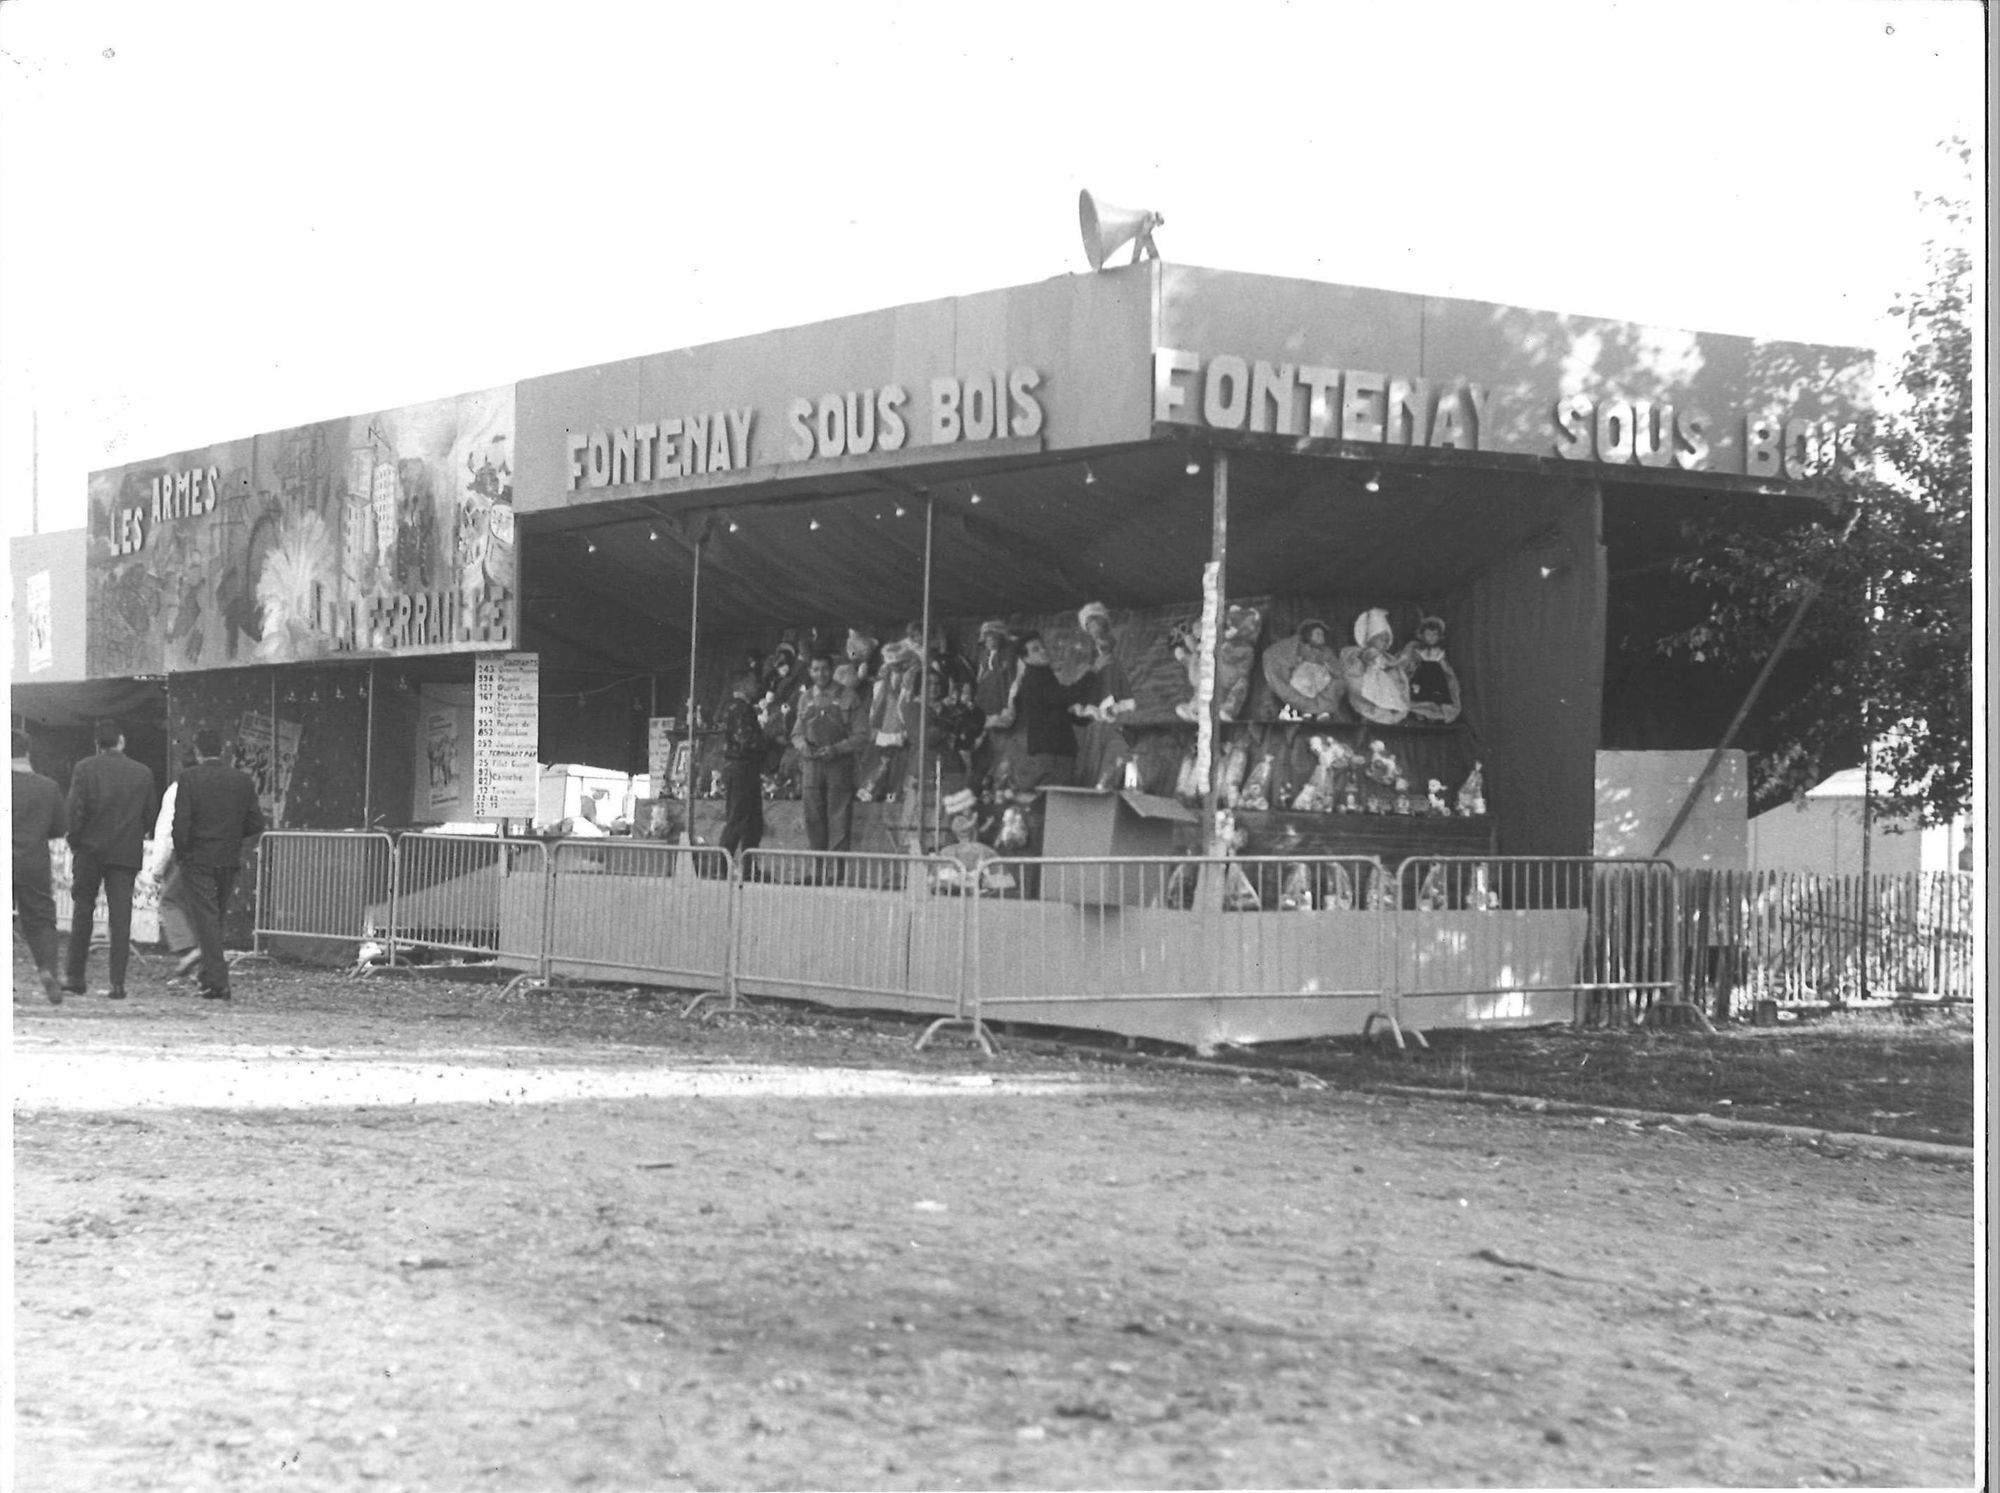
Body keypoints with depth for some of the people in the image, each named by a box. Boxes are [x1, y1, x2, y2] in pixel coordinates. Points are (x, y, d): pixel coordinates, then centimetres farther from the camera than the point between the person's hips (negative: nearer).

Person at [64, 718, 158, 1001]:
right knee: (121, 916, 1)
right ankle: (118, 982, -4)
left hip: (90, 849, -1)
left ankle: (74, 977, 13)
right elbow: (150, 812, 3)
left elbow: (75, 808, -9)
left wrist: (75, 842, 2)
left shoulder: (85, 768, -5)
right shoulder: (143, 773, 1)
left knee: (82, 912, 12)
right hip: (127, 851, 1)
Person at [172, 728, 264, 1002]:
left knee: (206, 919, -3)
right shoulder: (242, 780, 2)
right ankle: (211, 975, 23)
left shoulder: (188, 779, -9)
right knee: (217, 917, 17)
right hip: (230, 860, 4)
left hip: (199, 859, -4)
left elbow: (181, 823, -13)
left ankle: (217, 982, -11)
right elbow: (256, 824, 2)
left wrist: (181, 852, 2)